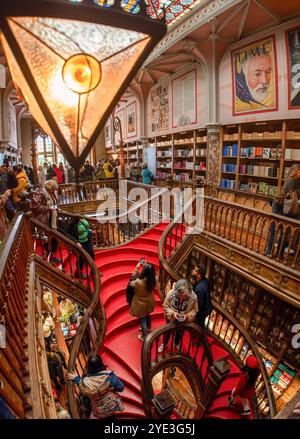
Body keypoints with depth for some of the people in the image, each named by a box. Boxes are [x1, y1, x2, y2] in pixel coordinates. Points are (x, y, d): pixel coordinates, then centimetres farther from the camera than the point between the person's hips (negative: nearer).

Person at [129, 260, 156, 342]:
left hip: (141, 304, -5)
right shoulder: (153, 280, -25)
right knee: (147, 315, 32)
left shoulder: (138, 282, -39)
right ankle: (148, 328, 59)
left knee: (142, 319, 19)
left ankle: (144, 336, 39)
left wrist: (137, 268, -18)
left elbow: (131, 283, -16)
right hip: (149, 302, 5)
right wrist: (146, 266, -10)